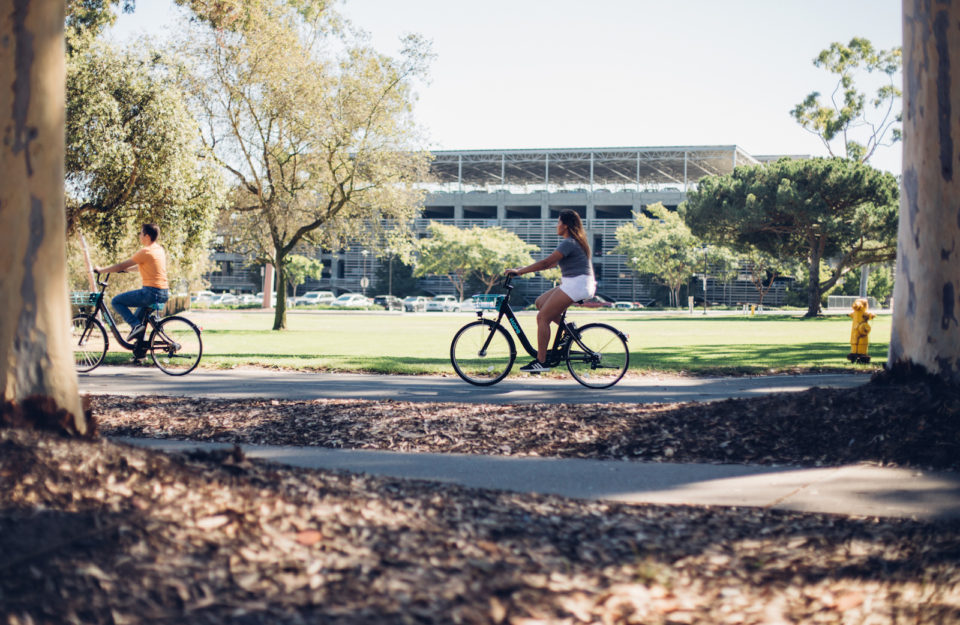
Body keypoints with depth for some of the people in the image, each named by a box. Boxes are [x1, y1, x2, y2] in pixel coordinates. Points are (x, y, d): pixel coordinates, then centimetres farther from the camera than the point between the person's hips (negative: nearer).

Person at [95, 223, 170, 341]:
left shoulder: (146, 251, -12)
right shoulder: (159, 249, 14)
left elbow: (122, 266, -7)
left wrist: (101, 270, 4)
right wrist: (125, 269, 37)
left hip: (151, 292, -9)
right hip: (164, 294, 9)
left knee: (116, 301, 0)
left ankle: (136, 325, -8)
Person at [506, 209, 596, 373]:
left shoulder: (568, 243, -15)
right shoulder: (574, 242, 17)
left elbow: (546, 263, -20)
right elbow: (553, 263, 21)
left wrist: (520, 271, -15)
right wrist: (525, 269, 17)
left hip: (575, 285, -10)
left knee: (542, 317, -9)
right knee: (540, 302, 14)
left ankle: (541, 362, -9)